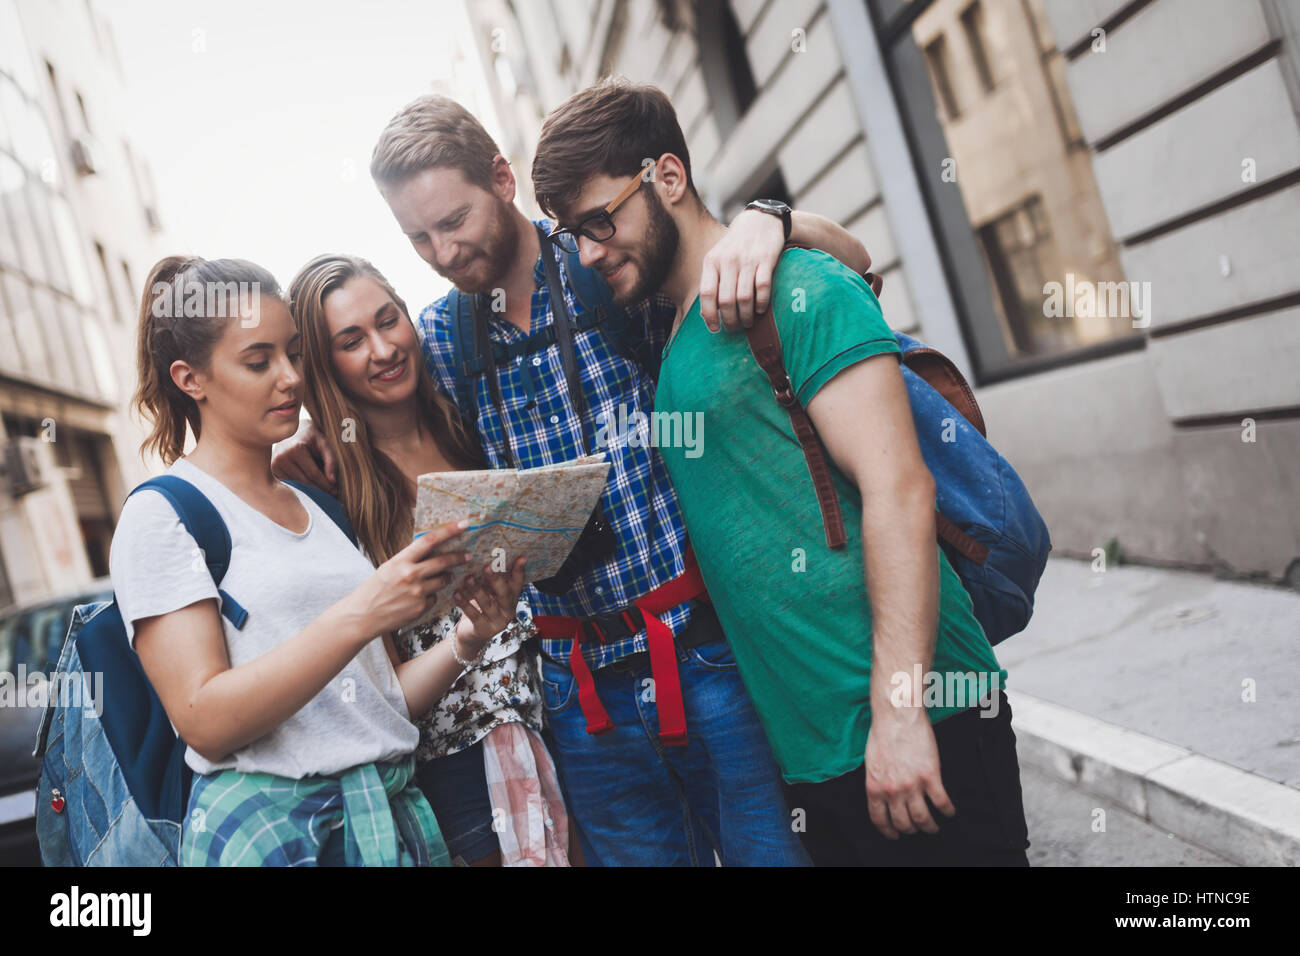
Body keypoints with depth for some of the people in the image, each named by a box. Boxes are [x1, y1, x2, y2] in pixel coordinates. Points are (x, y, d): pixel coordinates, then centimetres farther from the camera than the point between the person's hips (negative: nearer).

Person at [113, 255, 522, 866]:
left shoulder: (322, 509, 14)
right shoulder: (161, 513, -5)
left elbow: (379, 699, 11)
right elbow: (205, 722, -17)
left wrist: (463, 643, -7)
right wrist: (359, 615, -25)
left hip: (399, 812, 6)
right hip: (268, 830, -6)